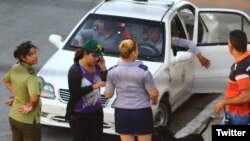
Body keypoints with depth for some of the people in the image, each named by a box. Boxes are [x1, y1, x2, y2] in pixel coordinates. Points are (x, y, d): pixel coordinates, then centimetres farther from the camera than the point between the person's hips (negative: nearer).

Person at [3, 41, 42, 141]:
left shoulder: (15, 68, -3)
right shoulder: (30, 76, -26)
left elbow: (6, 80, 18)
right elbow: (34, 99, -40)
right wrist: (31, 107, -19)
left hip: (13, 116, 8)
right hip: (28, 121, -8)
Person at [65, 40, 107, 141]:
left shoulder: (97, 67, 0)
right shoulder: (75, 70, -15)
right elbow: (74, 93, -22)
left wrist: (103, 68, -8)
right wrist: (93, 86, -29)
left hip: (96, 112, 5)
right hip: (78, 114, -5)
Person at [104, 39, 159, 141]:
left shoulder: (112, 71, -5)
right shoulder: (143, 71, -16)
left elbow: (108, 94, 1)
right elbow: (154, 94, -12)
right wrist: (154, 100, 11)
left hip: (122, 113, 3)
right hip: (142, 113, -3)